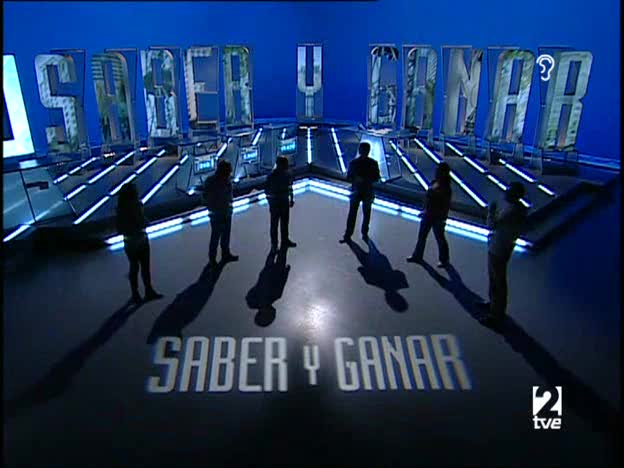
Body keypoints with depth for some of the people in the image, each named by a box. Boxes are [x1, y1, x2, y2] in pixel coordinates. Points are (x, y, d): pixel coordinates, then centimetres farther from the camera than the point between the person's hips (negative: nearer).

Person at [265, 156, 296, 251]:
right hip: (275, 203, -6)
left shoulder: (287, 174, 0)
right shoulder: (271, 176, -16)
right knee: (274, 224, 2)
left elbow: (290, 187, 12)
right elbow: (268, 192, -13)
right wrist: (270, 204, -13)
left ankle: (285, 241, 35)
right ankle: (274, 244, 12)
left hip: (285, 202, 6)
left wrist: (291, 199, 11)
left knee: (285, 222, 18)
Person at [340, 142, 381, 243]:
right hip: (356, 192, -1)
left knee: (367, 214, 11)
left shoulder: (373, 163, -2)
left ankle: (364, 234, 26)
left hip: (368, 193, 1)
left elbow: (376, 178, 1)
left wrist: (367, 180, -18)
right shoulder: (353, 163, -2)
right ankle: (347, 235, 2)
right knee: (352, 214, -3)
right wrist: (356, 179, -19)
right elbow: (348, 177, 1)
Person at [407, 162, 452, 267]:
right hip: (428, 214, 8)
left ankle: (444, 260, 27)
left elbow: (446, 205, -18)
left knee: (440, 238, 8)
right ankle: (417, 256, 33)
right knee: (422, 235, 17)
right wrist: (425, 211, 15)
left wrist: (442, 218, -17)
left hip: (438, 217, -8)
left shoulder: (445, 188, -20)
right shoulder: (435, 183, 2)